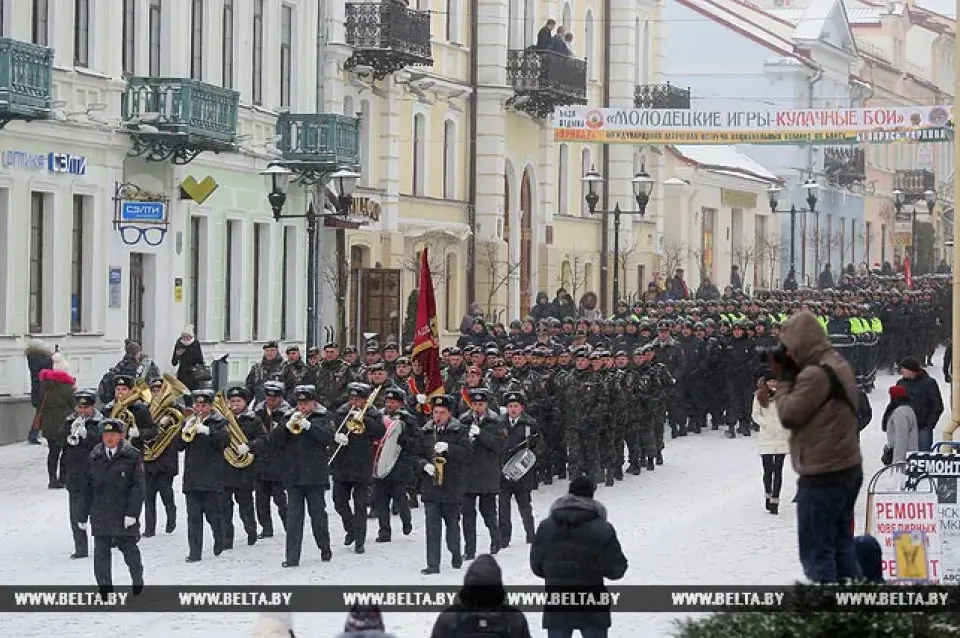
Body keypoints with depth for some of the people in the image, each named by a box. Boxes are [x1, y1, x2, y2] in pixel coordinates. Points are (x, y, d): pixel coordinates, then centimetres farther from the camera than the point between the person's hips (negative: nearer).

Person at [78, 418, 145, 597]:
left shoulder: (131, 456, -4)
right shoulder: (95, 457, 7)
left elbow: (137, 486, -7)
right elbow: (88, 488, 10)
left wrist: (132, 512, -14)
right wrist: (83, 515, 10)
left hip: (124, 514, -2)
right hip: (100, 514, 3)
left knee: (130, 551, 10)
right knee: (101, 553, -2)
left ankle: (138, 582, 31)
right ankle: (105, 589, 6)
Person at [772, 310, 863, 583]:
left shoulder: (815, 374, -20)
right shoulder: (839, 365, 12)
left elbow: (789, 415, -14)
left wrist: (784, 378, -3)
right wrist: (790, 377, 4)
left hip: (822, 475, -10)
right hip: (848, 468, 10)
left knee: (816, 550, -3)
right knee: (841, 544, 16)